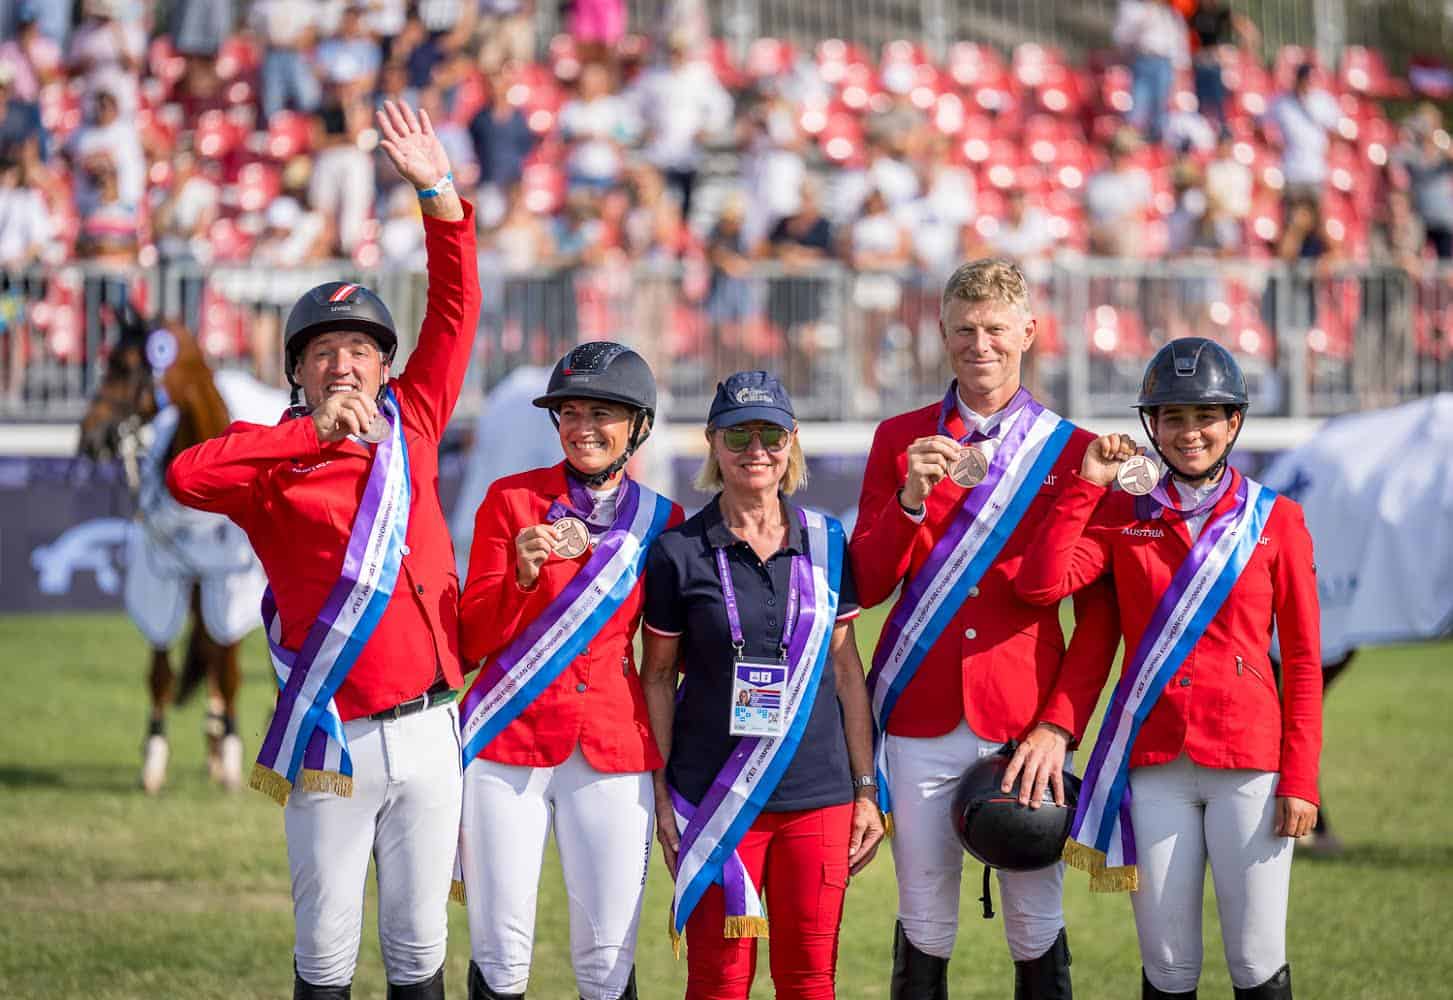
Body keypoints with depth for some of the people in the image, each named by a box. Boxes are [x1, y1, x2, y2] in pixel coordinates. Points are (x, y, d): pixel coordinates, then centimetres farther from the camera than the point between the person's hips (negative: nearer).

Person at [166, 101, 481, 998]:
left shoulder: (410, 425, 10)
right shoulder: (276, 461, -2)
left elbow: (455, 310, 6)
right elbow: (187, 475, -22)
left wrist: (437, 192, -5)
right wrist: (315, 435, -22)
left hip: (428, 728, 3)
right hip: (333, 741, -3)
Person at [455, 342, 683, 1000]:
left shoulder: (662, 522, 8)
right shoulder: (510, 499, 3)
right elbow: (473, 642, 0)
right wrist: (522, 575, -17)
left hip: (615, 747, 1)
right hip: (508, 744, -1)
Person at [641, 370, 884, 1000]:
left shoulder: (826, 542, 6)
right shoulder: (678, 552, -1)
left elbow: (846, 669, 10)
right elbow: (657, 678, 4)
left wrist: (866, 789, 7)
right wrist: (661, 795, -1)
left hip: (818, 794, 2)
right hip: (715, 799, -2)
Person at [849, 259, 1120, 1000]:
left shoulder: (1071, 452, 6)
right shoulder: (901, 440, 10)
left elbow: (1097, 614, 4)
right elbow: (866, 585, 4)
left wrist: (1059, 723, -7)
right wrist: (912, 498, -12)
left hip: (1025, 727, -1)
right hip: (922, 720, 1)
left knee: (1037, 926, -2)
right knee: (925, 926, 2)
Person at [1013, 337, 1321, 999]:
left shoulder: (1275, 520, 2)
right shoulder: (1122, 516, 7)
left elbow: (1302, 659, 1)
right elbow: (1041, 585, -9)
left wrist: (1300, 779, -6)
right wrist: (1088, 484, -5)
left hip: (1249, 763, -2)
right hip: (1152, 763, 2)